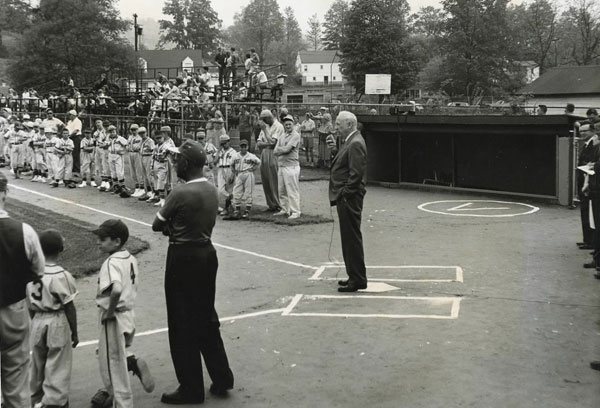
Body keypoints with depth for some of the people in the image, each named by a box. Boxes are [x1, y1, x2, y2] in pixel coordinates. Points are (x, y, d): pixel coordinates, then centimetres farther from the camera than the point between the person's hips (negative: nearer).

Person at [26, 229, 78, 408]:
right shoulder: (62, 276, -17)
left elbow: (30, 305, 7)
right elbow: (69, 307, -12)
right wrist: (74, 332, -2)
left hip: (38, 321, 6)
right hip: (58, 323, -6)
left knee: (38, 366, 20)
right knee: (57, 369, 3)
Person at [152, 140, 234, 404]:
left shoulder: (181, 193, -19)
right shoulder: (211, 190, 5)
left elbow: (157, 225, -10)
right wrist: (176, 226, 1)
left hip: (183, 258, -8)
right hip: (207, 253, 8)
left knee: (183, 324, 4)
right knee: (206, 318, 18)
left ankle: (191, 389, 13)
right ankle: (221, 378, 24)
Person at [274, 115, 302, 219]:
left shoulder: (296, 135, -6)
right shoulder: (282, 137, 17)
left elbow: (286, 149, -15)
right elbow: (275, 152, 10)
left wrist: (279, 149, 2)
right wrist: (283, 150, -7)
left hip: (291, 166, -8)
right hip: (280, 166, 8)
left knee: (292, 191, -7)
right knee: (281, 190, 13)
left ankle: (295, 212, -2)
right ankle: (285, 210, 24)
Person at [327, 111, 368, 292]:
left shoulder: (355, 143, -18)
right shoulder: (349, 141, 15)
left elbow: (356, 173, -22)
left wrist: (344, 195, -19)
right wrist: (335, 149, 3)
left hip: (349, 199, -10)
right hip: (345, 198, 10)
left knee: (352, 238, -3)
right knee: (349, 238, 16)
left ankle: (357, 279, 4)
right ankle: (354, 276, 25)